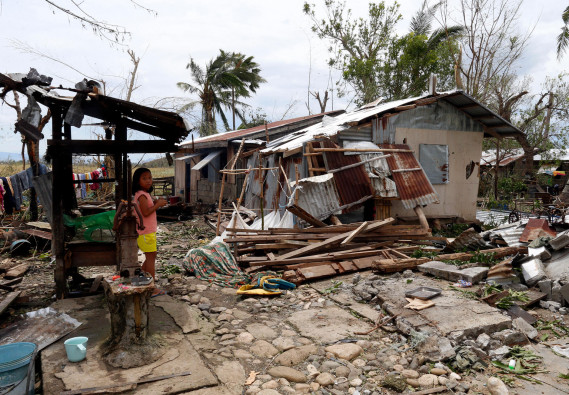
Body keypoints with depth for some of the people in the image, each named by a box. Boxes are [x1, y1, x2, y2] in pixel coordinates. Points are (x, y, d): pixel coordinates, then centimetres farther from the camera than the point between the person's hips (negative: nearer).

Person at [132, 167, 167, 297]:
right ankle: (152, 288, -2)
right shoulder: (141, 195, -17)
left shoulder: (144, 194, 14)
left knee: (150, 257, 19)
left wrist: (155, 203, 6)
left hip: (148, 231, 10)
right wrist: (158, 204, -17)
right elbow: (146, 212, -25)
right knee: (151, 257, -6)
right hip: (146, 232, -10)